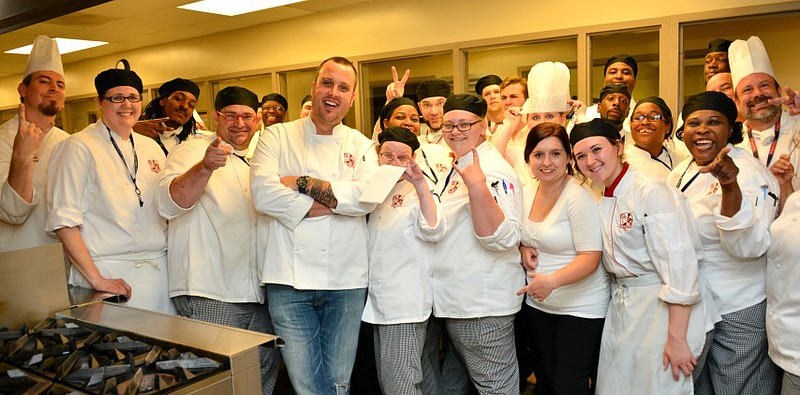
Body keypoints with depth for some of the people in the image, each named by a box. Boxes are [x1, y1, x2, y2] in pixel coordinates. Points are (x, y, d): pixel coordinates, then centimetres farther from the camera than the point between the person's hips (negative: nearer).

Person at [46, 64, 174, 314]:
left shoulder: (151, 147, 11)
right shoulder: (79, 148, -6)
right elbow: (63, 221, -12)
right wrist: (96, 279, -17)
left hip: (161, 272, 5)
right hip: (112, 276, -5)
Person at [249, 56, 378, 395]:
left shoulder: (360, 145, 9)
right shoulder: (277, 137, 4)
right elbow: (263, 193, -13)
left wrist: (304, 183, -12)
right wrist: (336, 201, -10)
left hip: (346, 280, 2)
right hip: (290, 279, -1)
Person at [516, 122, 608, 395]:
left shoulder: (579, 196, -18)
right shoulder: (527, 193, 2)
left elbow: (591, 257, -21)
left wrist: (552, 280, -34)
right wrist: (523, 250, -5)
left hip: (581, 308, -6)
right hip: (537, 304, 7)